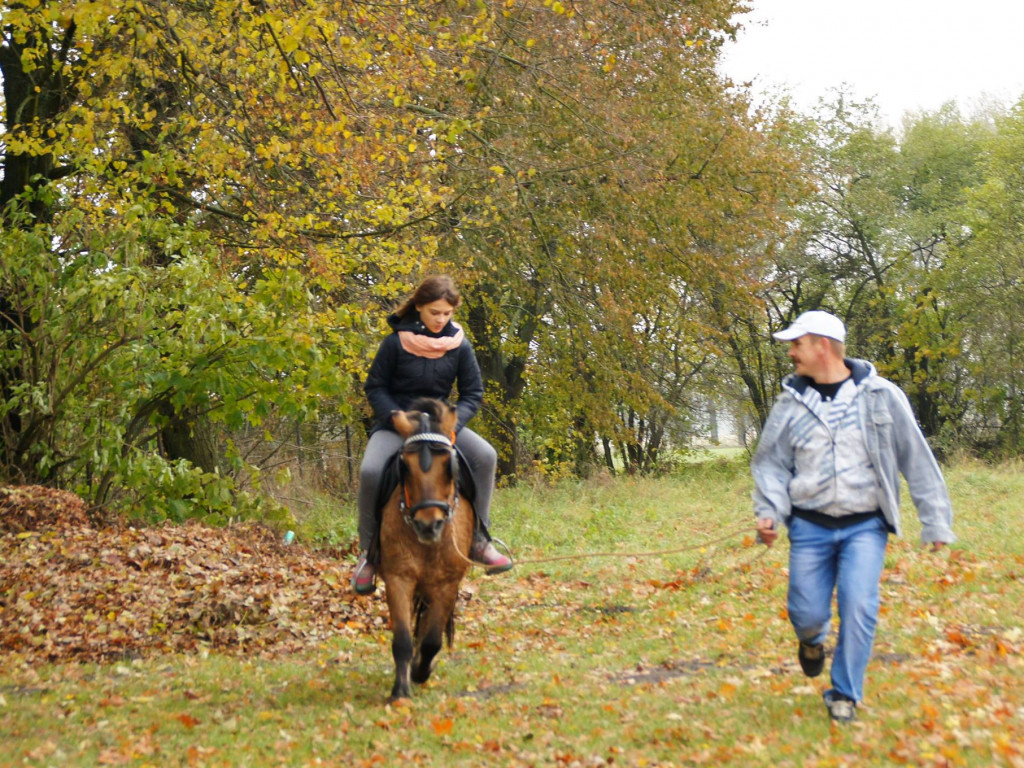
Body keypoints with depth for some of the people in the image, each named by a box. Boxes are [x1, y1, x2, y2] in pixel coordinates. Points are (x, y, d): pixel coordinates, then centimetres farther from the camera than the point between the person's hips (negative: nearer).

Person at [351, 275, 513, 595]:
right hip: (395, 423, -2)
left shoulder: (459, 345, -5)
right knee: (370, 471, -32)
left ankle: (478, 538, -10)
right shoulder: (396, 342, -11)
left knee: (485, 456, -25)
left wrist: (452, 423, -19)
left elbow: (472, 394, 0)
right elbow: (374, 388, -5)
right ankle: (368, 553, -11)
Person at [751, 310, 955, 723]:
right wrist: (768, 511, -9)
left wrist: (936, 522, 2)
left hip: (865, 525, -2)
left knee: (858, 605, -15)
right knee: (807, 613, -1)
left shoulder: (881, 396, -3)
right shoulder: (791, 403, 2)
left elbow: (917, 460, 2)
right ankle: (812, 640, 38)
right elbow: (770, 462, 8)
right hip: (810, 526, 2)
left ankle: (845, 695, 5)